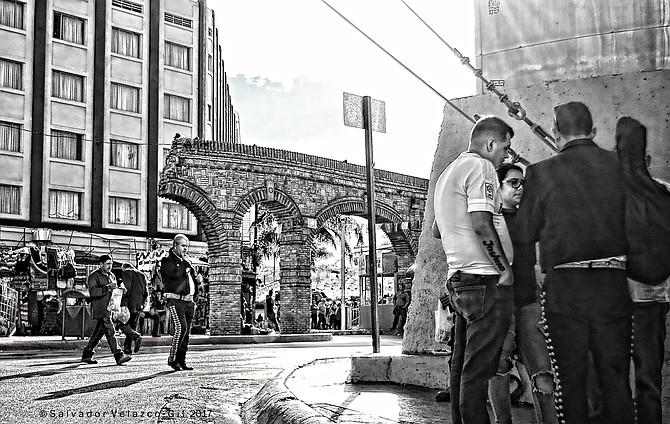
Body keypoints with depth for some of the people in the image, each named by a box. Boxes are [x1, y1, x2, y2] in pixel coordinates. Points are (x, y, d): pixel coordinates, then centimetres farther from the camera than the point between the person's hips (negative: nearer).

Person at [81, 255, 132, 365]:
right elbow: (92, 291, -19)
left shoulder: (111, 276, 19)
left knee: (99, 331, 11)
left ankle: (87, 355, 21)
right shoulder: (94, 276, -6)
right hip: (100, 309, -8)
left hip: (109, 308, 8)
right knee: (110, 331, -13)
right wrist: (107, 288, -25)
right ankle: (118, 356, -17)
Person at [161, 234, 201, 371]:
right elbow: (176, 273, -20)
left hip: (189, 301, 7)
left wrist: (197, 280, 10)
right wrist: (185, 262, -6)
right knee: (181, 327, -18)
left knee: (186, 331, 4)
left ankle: (181, 360, 9)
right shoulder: (167, 261, -1)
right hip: (176, 300, -7)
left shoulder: (186, 261, 22)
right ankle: (172, 358, -9)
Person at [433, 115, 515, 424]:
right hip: (487, 279, -10)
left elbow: (438, 230, 28)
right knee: (478, 370, -9)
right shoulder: (480, 167, -8)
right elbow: (481, 224, -19)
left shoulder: (447, 173, 21)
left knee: (462, 365, 11)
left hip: (459, 279, 10)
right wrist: (505, 269, -13)